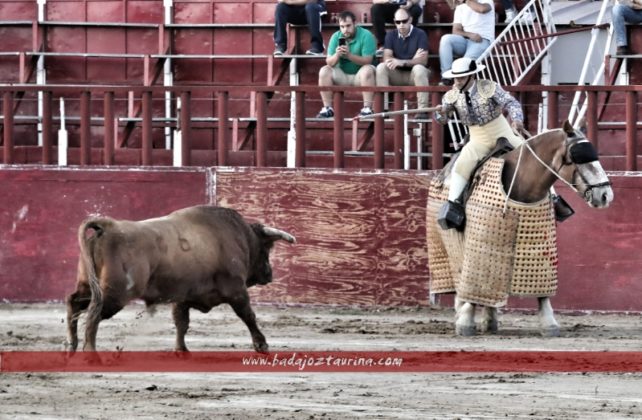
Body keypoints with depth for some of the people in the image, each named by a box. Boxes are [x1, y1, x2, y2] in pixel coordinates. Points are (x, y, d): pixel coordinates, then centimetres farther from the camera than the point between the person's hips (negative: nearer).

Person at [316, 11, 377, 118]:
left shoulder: (366, 35, -13)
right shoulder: (336, 37, -1)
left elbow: (367, 61, -22)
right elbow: (329, 62, -7)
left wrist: (349, 55, -35)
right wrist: (336, 55, -30)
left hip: (360, 76, -4)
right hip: (342, 76, 4)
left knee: (367, 70, -34)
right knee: (324, 71, -18)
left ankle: (367, 108, -36)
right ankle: (327, 108, -19)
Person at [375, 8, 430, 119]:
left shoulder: (420, 34, -9)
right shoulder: (391, 35, 3)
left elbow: (423, 61, -19)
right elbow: (386, 58, -9)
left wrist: (402, 62, -34)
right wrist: (412, 60, -23)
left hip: (414, 75, -3)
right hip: (397, 75, 3)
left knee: (419, 69, -36)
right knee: (381, 67, -25)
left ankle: (422, 110, -37)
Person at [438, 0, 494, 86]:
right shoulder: (460, 8, 17)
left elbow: (482, 9, -24)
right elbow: (456, 31, 8)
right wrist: (469, 34, -13)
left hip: (482, 41, -5)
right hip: (465, 40, 5)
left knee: (467, 61, -35)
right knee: (446, 39, -26)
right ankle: (446, 78, -30)